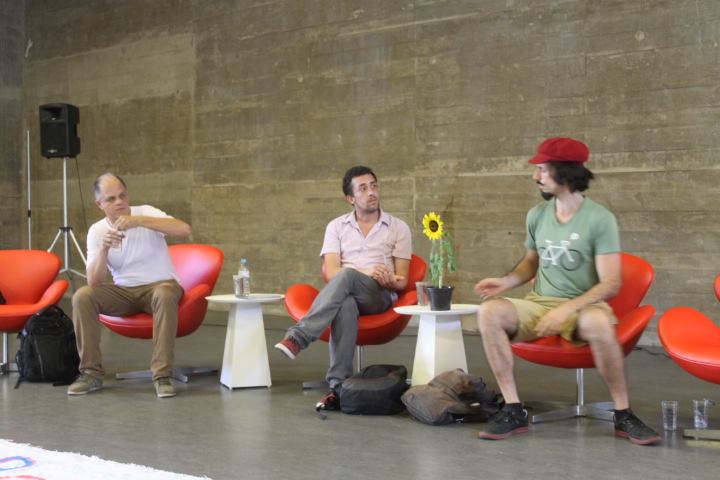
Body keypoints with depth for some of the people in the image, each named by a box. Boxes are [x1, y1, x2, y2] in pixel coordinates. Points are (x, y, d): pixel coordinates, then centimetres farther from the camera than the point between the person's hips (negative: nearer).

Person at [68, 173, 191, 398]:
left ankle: (162, 375, -32)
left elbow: (184, 229, -27)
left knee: (165, 296, -37)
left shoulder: (145, 213, -8)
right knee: (82, 297, -22)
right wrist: (104, 249, -29)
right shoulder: (96, 231, -2)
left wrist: (139, 221, -34)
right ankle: (91, 373, -13)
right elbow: (94, 282, -12)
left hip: (159, 285, -3)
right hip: (123, 291, 3)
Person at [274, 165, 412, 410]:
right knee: (345, 306, -40)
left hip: (380, 296, -1)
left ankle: (298, 337, -44)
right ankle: (338, 386, -46)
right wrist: (367, 273, -17)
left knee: (346, 276, -36)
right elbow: (330, 272, 0)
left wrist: (390, 281, -18)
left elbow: (402, 281, 7)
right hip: (346, 293, 1)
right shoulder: (337, 226, 14)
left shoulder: (398, 228, 12)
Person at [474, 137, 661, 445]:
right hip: (539, 304, 4)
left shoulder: (600, 219, -8)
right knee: (489, 312, -26)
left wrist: (567, 309, -24)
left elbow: (610, 284, -12)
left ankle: (623, 415, -22)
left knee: (599, 323, -41)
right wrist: (506, 281, 4)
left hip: (583, 306, -4)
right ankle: (513, 410, -21)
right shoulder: (536, 215, 8)